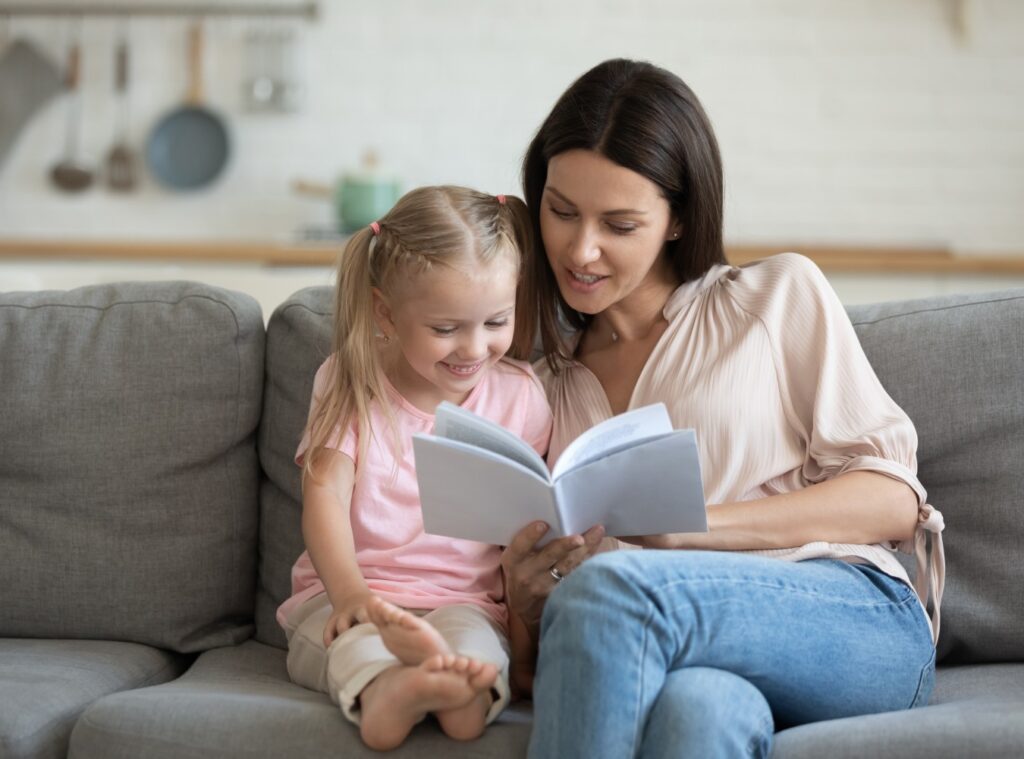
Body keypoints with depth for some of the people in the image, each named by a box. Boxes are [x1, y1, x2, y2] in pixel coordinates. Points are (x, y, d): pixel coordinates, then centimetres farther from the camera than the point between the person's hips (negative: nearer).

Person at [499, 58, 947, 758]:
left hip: (864, 624, -1)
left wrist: (690, 524, -9)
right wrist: (525, 599, -8)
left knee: (611, 588, -34)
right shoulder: (545, 381, 22)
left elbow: (893, 501, 5)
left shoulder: (780, 297, 14)